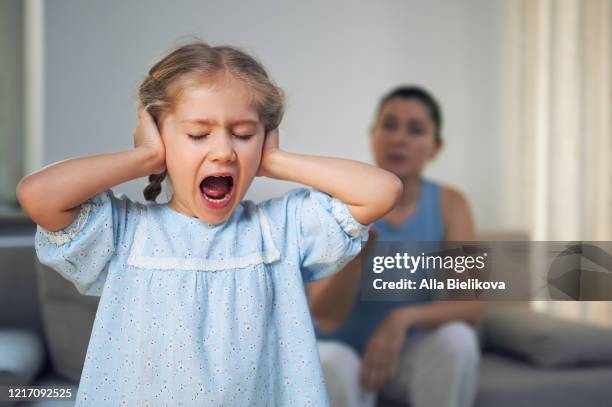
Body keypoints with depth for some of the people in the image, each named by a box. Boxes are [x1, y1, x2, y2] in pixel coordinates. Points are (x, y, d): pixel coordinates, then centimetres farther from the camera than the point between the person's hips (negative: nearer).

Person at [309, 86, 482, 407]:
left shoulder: (450, 205, -7)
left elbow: (470, 305, -14)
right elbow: (325, 316, -20)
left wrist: (403, 318, -33)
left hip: (411, 355, 2)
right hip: (343, 350, -2)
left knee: (456, 338, -29)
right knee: (332, 365, -35)